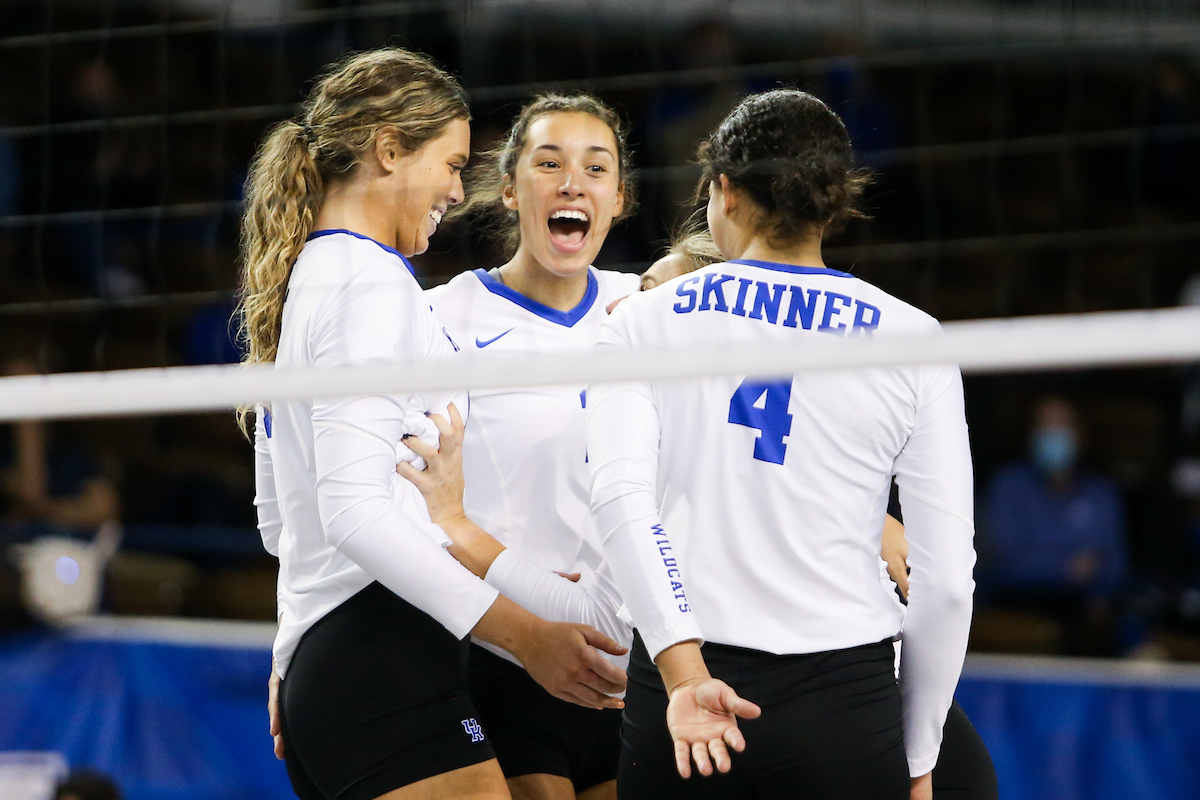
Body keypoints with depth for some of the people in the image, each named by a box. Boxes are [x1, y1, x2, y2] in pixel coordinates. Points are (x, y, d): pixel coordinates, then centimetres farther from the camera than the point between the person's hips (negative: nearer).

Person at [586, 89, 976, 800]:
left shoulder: (643, 323, 6)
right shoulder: (911, 340, 4)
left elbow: (621, 494, -12)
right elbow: (948, 578, 0)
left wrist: (682, 671, -20)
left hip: (677, 686, 1)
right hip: (846, 698, -1)